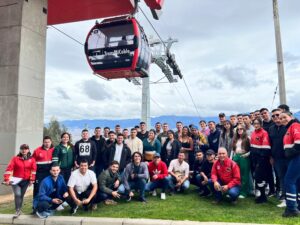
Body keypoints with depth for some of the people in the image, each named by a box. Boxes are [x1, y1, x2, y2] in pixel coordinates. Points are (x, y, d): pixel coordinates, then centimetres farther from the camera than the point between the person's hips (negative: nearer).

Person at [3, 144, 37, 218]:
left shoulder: (32, 159, 0)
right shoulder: (15, 158, -4)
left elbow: (33, 170, -3)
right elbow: (9, 168, -10)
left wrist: (32, 179, -8)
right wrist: (6, 179, -19)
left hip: (26, 181, 2)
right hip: (16, 180, -2)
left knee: (21, 195, 11)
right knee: (17, 194, -14)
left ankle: (19, 209, 27)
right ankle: (17, 211, -4)